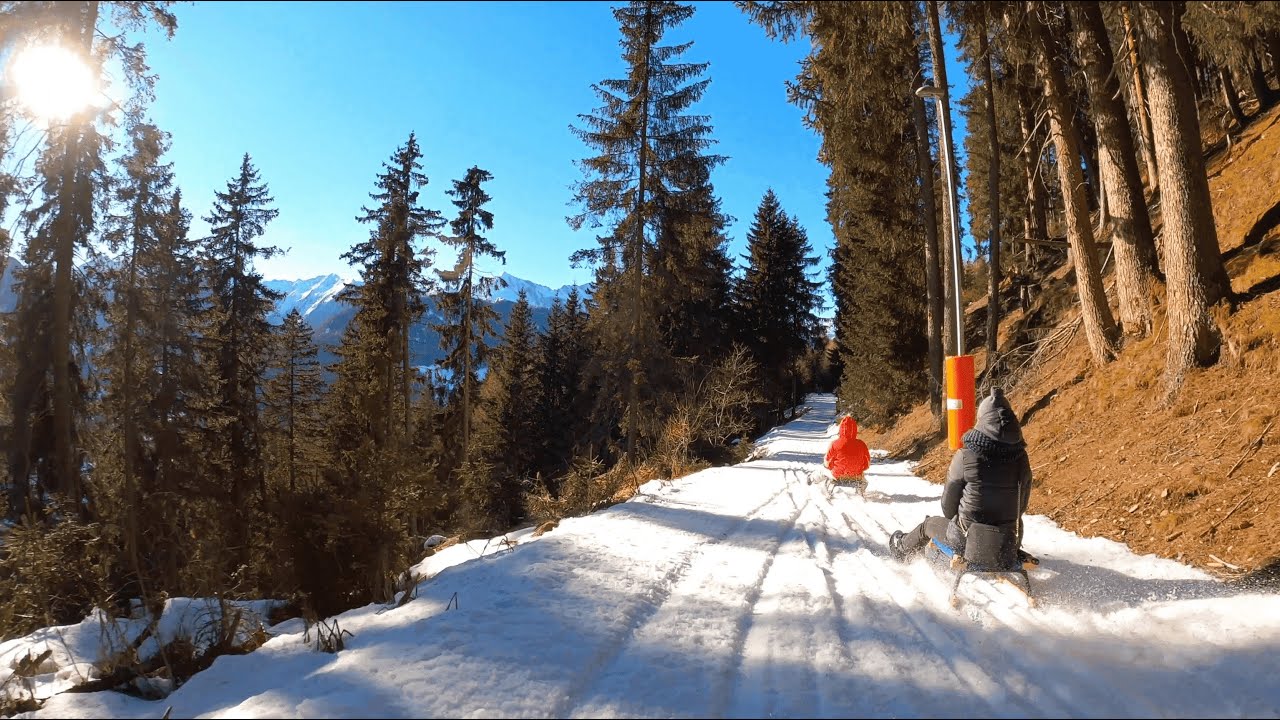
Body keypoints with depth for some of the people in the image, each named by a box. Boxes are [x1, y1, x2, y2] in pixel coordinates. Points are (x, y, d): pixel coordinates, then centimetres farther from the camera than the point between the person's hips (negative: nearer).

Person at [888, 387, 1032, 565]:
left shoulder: (965, 456, -20)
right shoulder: (1021, 458, -11)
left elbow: (948, 503, -6)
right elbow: (1022, 504, 4)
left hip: (966, 541, -2)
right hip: (1008, 542, 2)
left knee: (929, 524, 31)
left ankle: (901, 549, 57)